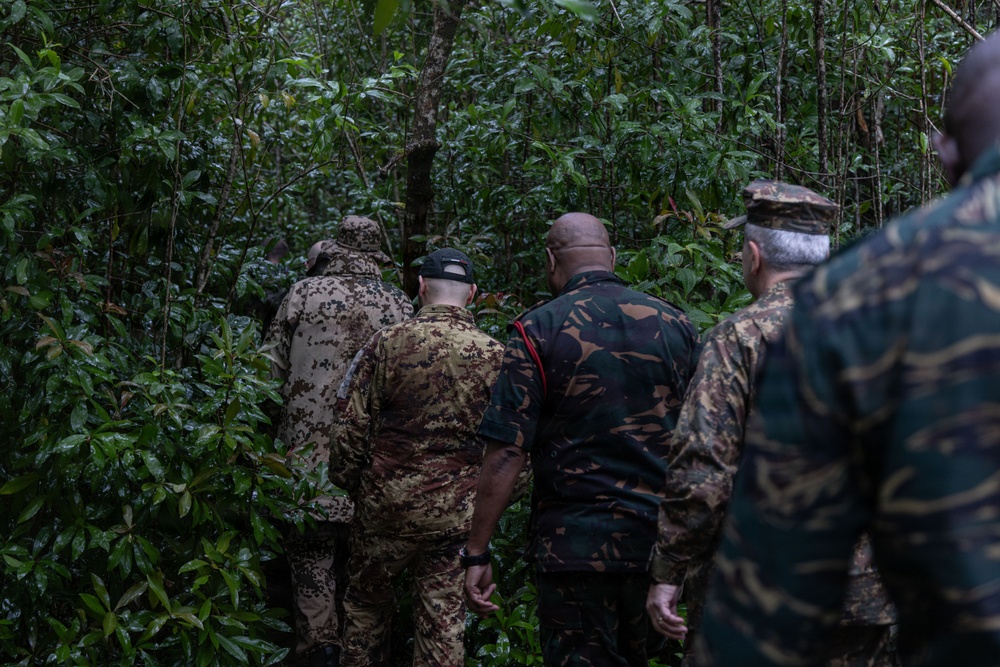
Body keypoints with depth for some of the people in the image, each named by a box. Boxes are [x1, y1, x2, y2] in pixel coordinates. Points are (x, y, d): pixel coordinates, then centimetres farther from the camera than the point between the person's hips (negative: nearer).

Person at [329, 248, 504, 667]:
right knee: (443, 619, 7)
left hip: (386, 502, -1)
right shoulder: (494, 355, -2)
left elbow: (351, 428, -5)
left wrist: (348, 483, 10)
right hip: (456, 515, 1)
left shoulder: (386, 344, -7)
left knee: (368, 605, 17)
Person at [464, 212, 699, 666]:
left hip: (576, 543, -4)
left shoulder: (538, 331, -9)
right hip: (658, 539, 5)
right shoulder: (676, 325, 4)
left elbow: (506, 453, -14)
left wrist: (477, 554, -9)